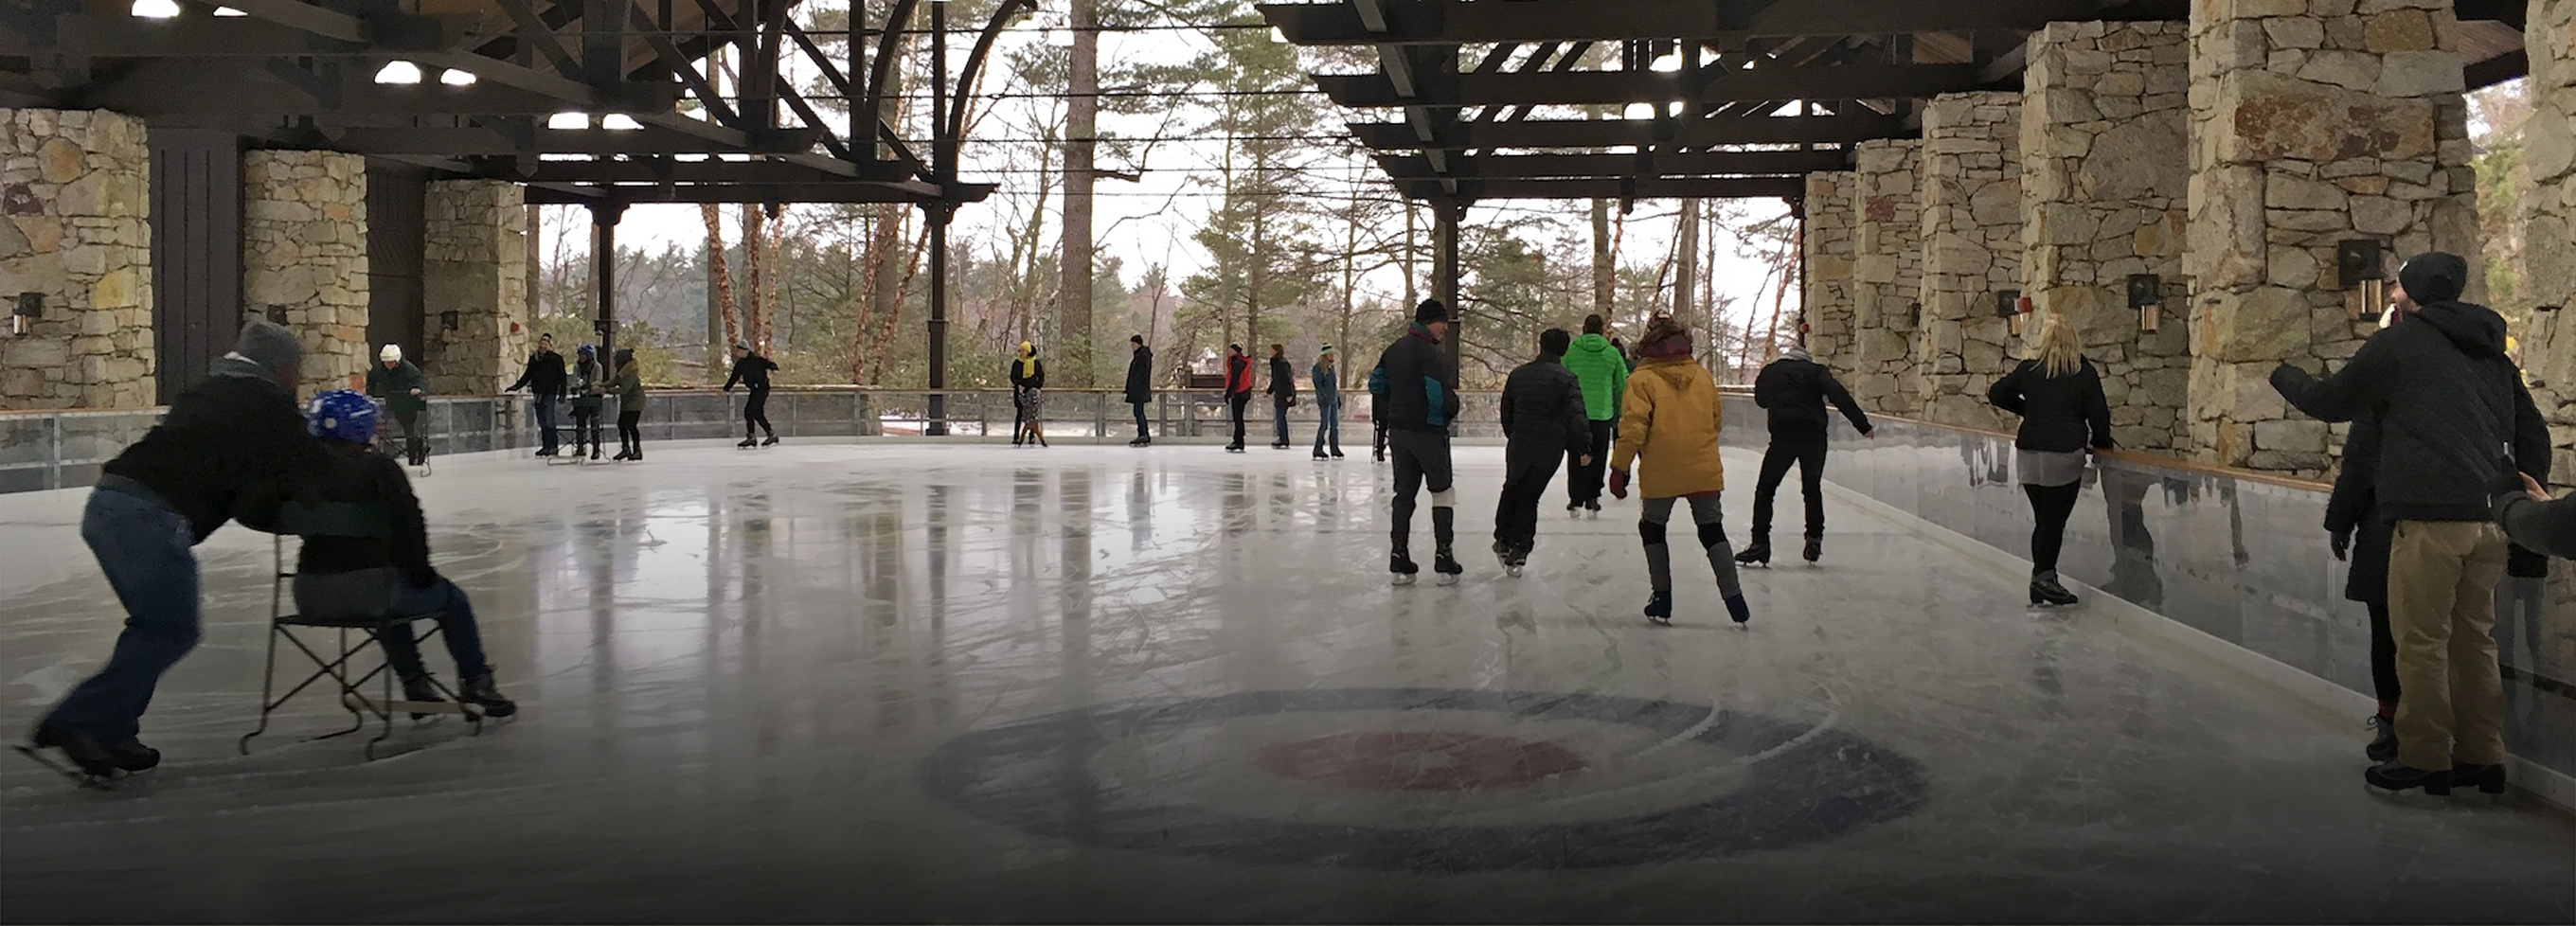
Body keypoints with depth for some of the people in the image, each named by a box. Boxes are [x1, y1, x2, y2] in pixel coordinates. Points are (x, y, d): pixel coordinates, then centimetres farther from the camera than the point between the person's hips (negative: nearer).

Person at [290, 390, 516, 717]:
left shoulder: (300, 472, 4)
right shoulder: (378, 469, -10)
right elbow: (408, 522, -16)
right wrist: (420, 571, -3)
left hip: (310, 593, 6)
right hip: (367, 588, -6)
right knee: (451, 598, 19)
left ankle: (415, 685, 42)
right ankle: (475, 681, 28)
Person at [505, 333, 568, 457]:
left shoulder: (556, 359, 0)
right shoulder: (534, 359, 13)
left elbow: (562, 377, 0)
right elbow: (527, 375, 22)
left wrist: (562, 393, -7)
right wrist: (516, 386, 16)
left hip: (550, 393, -5)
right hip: (538, 393, 5)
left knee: (549, 420, -12)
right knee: (542, 421, 6)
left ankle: (553, 445, -9)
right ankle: (546, 445, 11)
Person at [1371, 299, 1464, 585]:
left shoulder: (1394, 349, 9)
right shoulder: (1430, 353, -18)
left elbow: (1376, 385, 14)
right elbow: (1441, 396, -25)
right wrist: (1453, 410, -5)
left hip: (1397, 430, 7)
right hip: (1427, 431, -7)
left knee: (1404, 493, 12)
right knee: (1442, 492, 5)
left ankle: (1399, 561, 10)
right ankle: (1443, 559, 3)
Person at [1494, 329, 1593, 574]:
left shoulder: (1518, 374, 6)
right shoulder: (1568, 379, -8)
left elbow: (1506, 409, 16)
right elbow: (1577, 415, -16)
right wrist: (1584, 448, -11)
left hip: (1519, 444, 2)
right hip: (1550, 448, -2)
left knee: (1511, 490, 23)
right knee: (1529, 497, 7)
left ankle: (1503, 540, 24)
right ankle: (1520, 550, 3)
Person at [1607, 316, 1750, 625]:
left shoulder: (1642, 379, -7)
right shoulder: (1703, 375, 7)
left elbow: (1632, 427, -14)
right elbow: (1717, 420, 16)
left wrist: (1619, 468, -7)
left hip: (1661, 474, -3)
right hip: (1705, 470, 3)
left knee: (1652, 528, 17)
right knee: (1712, 531, 13)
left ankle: (1662, 600, 15)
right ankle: (1735, 600, 5)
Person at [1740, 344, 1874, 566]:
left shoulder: (1768, 373, 15)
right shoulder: (1815, 370, 9)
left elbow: (1761, 400, 29)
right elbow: (1838, 395, -5)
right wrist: (1862, 424, -8)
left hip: (1783, 435, 0)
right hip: (1814, 436, 1)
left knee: (1765, 489, 9)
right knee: (1812, 488, 19)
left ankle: (1760, 543, 0)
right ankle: (1814, 539, 14)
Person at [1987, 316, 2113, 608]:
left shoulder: (2029, 370, 3)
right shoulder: (2084, 373, -3)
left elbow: (1996, 394, 12)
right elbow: (2099, 416, -1)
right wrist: (2101, 444, 15)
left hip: (2029, 454, 3)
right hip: (2065, 454, -3)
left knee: (2043, 519, 12)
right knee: (2055, 520, 2)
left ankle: (2041, 580, 16)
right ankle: (2044, 576, -6)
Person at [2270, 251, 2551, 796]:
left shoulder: (2397, 343, -1)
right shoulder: (2493, 353, 19)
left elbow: (2329, 402, 9)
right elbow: (2534, 434, 21)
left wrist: (2284, 378, 28)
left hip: (2430, 517, -7)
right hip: (2490, 521, 7)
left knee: (2422, 642, -2)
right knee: (2475, 639, 13)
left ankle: (2425, 759, 1)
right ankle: (2482, 757, 16)